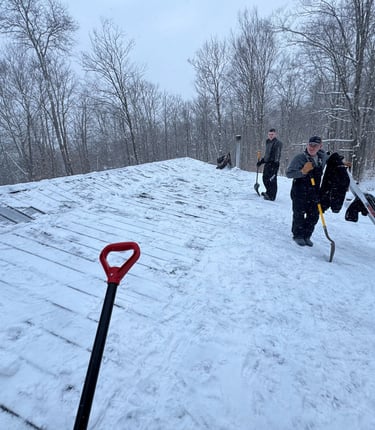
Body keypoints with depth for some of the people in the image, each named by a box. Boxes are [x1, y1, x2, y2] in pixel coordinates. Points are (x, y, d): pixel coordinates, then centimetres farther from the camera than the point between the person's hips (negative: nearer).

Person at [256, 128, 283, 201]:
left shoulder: (278, 143, -8)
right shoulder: (268, 142, 18)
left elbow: (277, 155, -17)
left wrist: (276, 163, -25)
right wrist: (261, 161, 25)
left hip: (273, 164, -9)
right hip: (267, 163, 9)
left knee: (272, 180, -6)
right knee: (265, 178, 16)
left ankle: (271, 196, 2)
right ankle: (268, 193, 33)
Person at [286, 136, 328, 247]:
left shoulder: (322, 157, 5)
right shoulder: (300, 158, -13)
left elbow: (329, 158, 30)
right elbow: (289, 173, -15)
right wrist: (302, 172, -26)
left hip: (314, 192, 5)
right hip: (299, 192, -5)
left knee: (314, 215, 7)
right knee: (299, 214, 1)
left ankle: (306, 236, 23)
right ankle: (298, 235, 19)